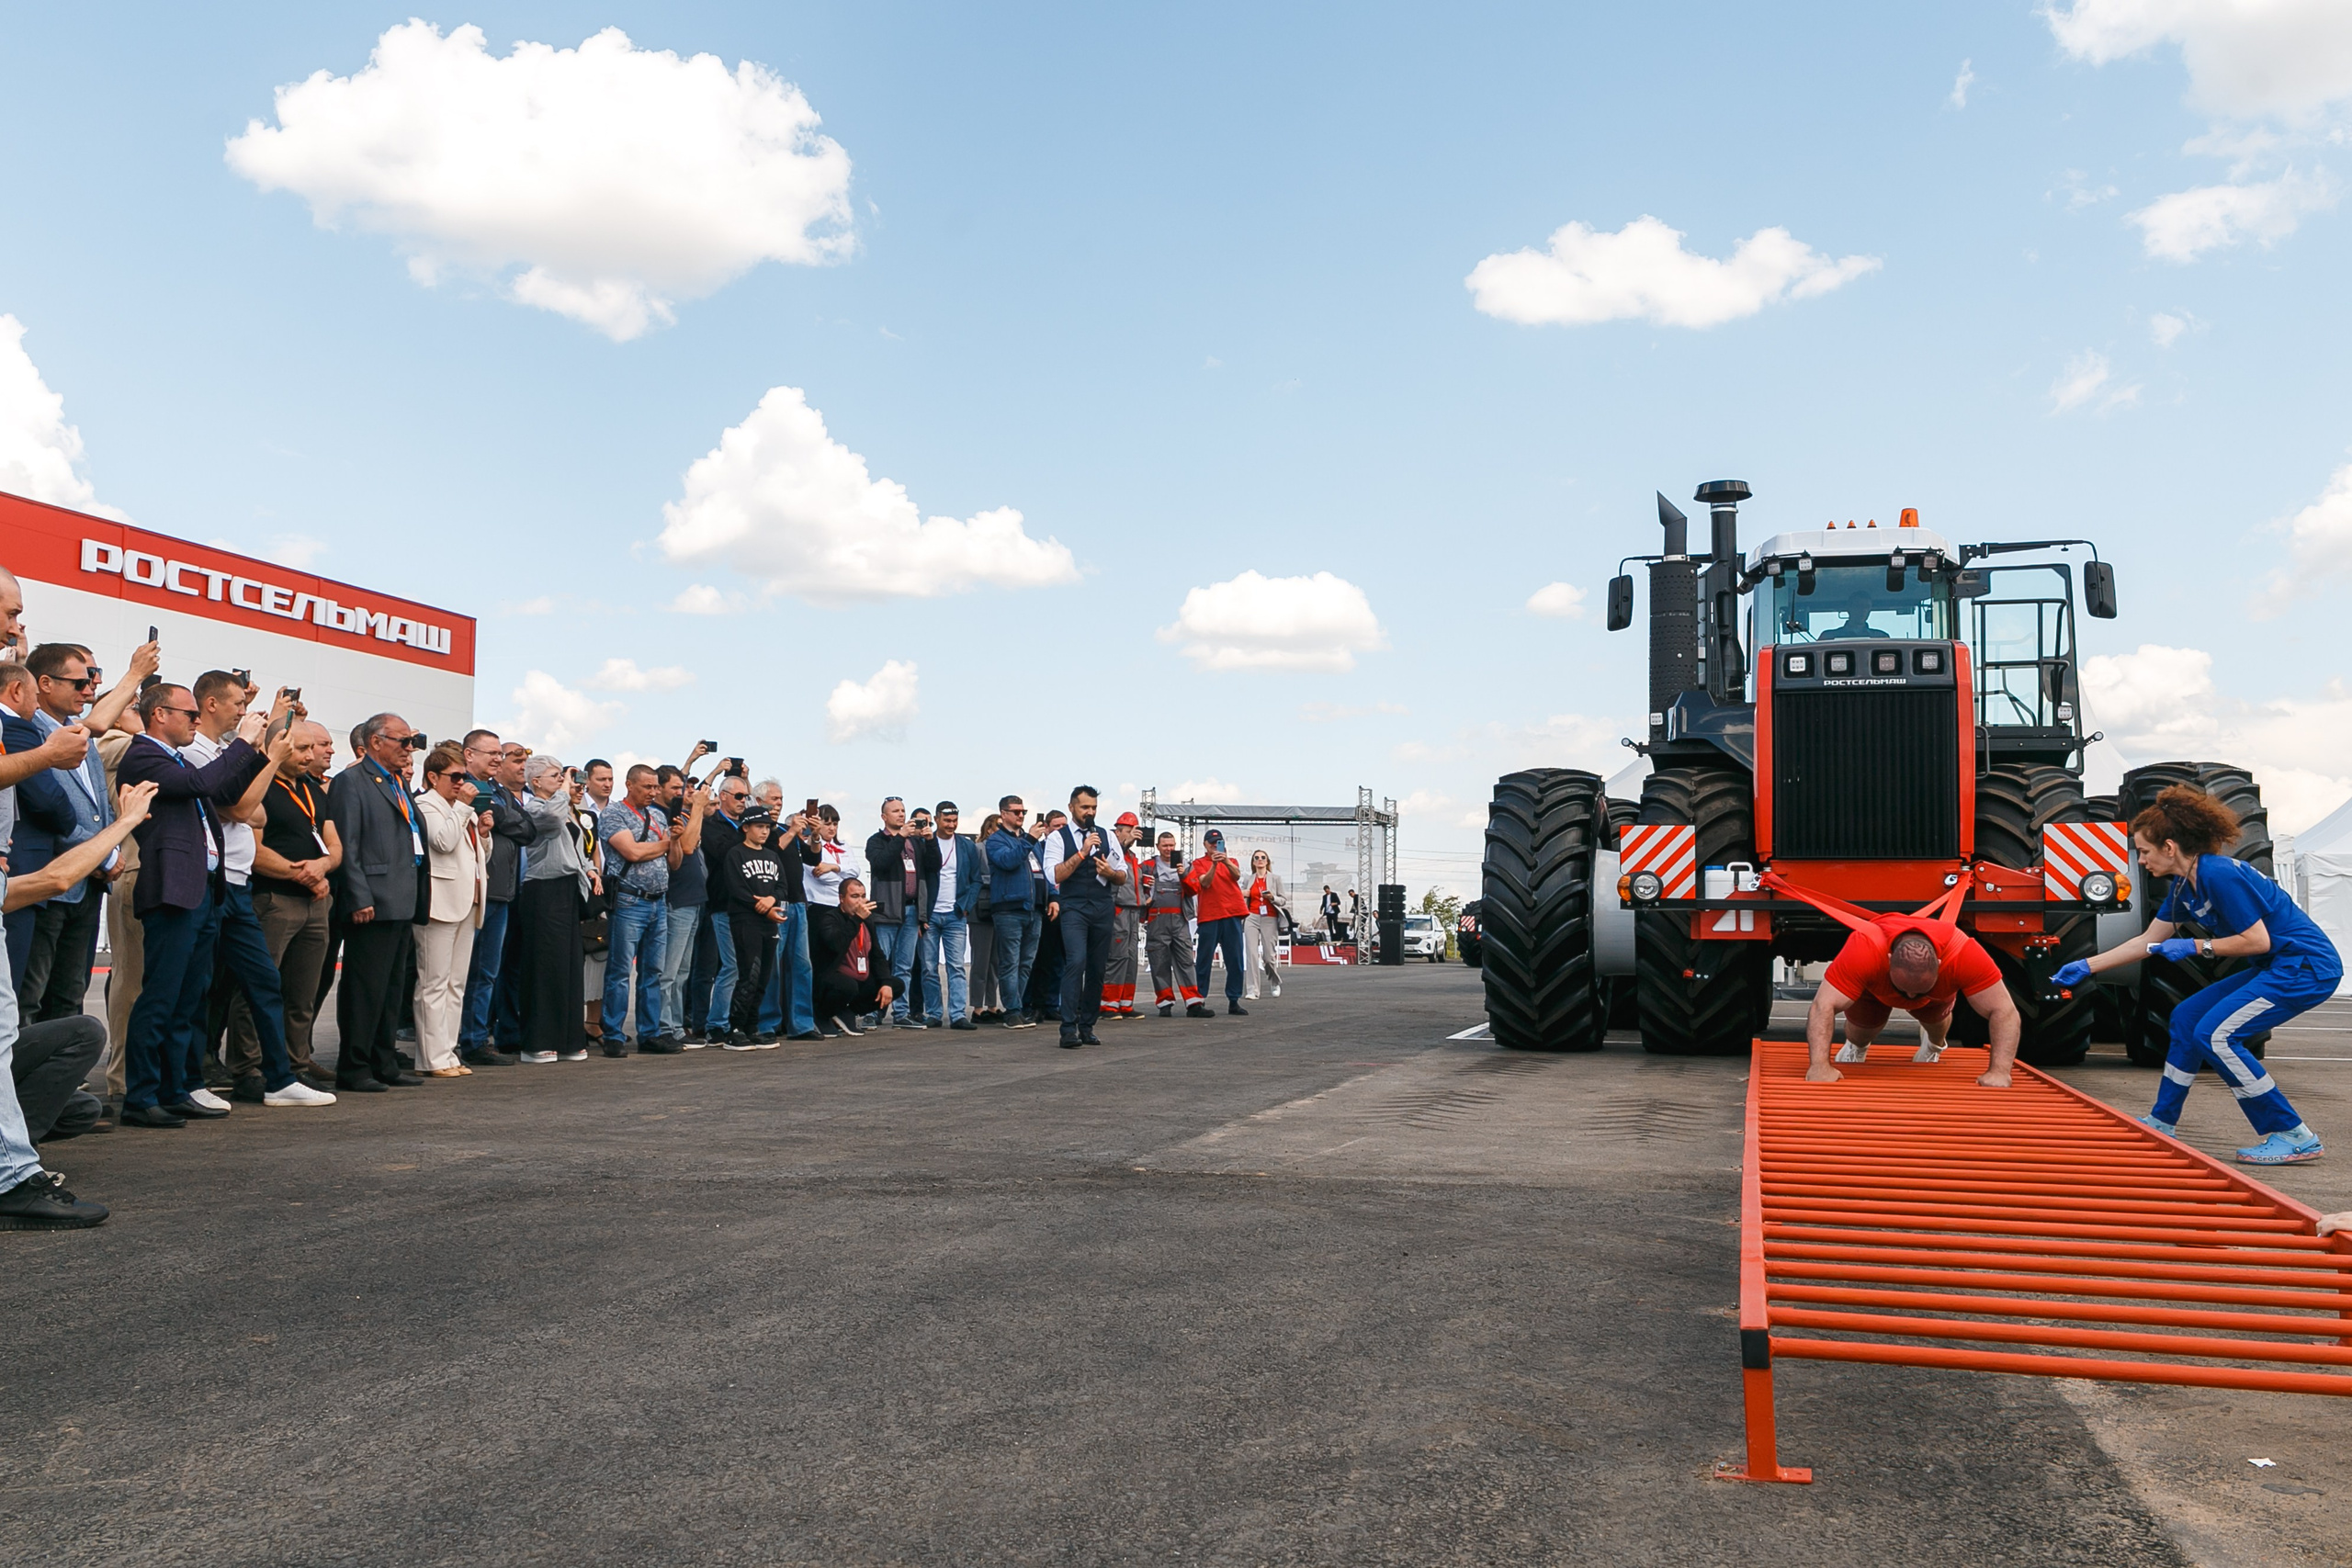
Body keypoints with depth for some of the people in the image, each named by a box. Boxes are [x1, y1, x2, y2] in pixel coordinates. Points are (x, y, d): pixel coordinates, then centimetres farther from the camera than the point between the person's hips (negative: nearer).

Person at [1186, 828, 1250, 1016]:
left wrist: (1226, 861, -23)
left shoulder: (1232, 861, 17)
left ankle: (1234, 1001, 7)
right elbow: (1205, 883, -7)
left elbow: (1237, 875, -5)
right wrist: (1214, 864, -21)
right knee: (1204, 960, -3)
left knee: (1235, 960, 2)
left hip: (1232, 914, 3)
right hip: (1209, 916, -3)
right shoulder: (1199, 863, 9)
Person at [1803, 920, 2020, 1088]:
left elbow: (2005, 1013, -40)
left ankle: (1934, 1045, 31)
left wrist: (1999, 1071, -51)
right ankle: (1856, 1047, 31)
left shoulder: (1962, 952, -45)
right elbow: (1823, 1007, -50)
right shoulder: (1864, 949, -48)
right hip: (1874, 986, -1)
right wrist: (1819, 1066, -60)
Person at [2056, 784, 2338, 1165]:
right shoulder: (2183, 888, 8)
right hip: (2276, 968, 10)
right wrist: (2086, 967, 16)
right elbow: (2147, 942, 16)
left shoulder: (2219, 875, -21)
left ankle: (2295, 1137, -9)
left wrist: (2195, 947, -14)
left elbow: (2257, 940, -22)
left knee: (2215, 1034, -16)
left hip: (2308, 965, -10)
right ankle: (2162, 1123, 21)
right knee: (2187, 1017, 12)